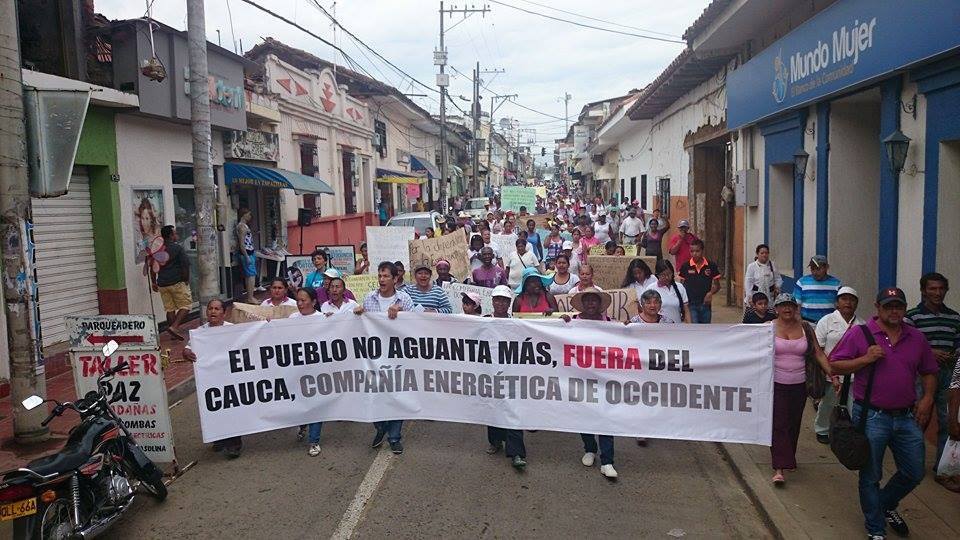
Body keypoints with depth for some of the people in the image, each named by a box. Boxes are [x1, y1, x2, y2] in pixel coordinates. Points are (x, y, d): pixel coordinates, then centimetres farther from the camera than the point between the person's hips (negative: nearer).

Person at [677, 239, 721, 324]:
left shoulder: (711, 266, -1)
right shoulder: (685, 267, -4)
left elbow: (717, 285, 7)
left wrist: (710, 293, -14)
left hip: (705, 304, 2)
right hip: (691, 305, -2)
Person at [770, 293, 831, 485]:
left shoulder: (805, 328, 5)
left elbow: (818, 353, 4)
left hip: (799, 385, 3)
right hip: (776, 384, -3)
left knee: (794, 424, 12)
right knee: (778, 425, -8)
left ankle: (788, 457, 33)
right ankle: (779, 468, -9)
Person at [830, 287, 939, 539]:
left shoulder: (916, 338, 7)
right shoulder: (859, 334, -7)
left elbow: (929, 372, 17)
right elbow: (835, 366, -7)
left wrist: (927, 398, 2)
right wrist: (865, 359, -18)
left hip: (907, 417, 4)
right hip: (871, 417, -4)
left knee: (914, 473, 14)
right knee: (870, 477, 8)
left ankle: (886, 505, 42)